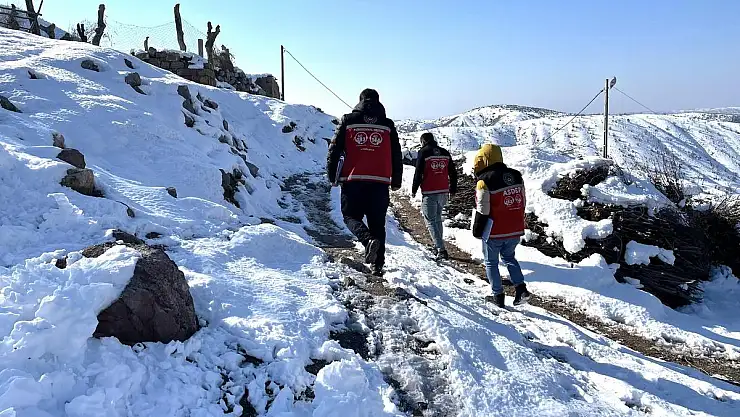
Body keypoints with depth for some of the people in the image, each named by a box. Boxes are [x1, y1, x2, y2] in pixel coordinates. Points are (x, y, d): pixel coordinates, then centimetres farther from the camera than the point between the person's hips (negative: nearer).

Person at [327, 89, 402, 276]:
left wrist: (332, 174, 14)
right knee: (377, 223, 10)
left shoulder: (348, 120, 4)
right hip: (380, 182, 2)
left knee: (351, 216, 11)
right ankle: (377, 264, 9)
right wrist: (396, 181, 20)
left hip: (353, 180, -2)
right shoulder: (388, 125, 8)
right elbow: (396, 155, 11)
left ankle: (369, 239, -18)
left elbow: (335, 148, 4)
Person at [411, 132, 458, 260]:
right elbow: (453, 173, 14)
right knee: (438, 218, 22)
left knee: (430, 221, -1)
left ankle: (441, 250, -12)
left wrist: (414, 190, 2)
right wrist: (452, 190, 22)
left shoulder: (423, 152, -6)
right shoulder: (445, 153, 11)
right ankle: (438, 246, 27)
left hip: (429, 193, -6)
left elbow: (418, 173, -8)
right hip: (443, 192, 6)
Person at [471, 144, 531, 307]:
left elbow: (482, 210, -15)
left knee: (491, 262, 12)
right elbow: (522, 202, 10)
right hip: (515, 230, 6)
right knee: (509, 257, 24)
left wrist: (477, 231, -2)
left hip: (495, 232, -6)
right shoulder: (516, 176, 3)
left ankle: (498, 296, 16)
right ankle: (521, 288, 12)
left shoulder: (484, 181, -18)